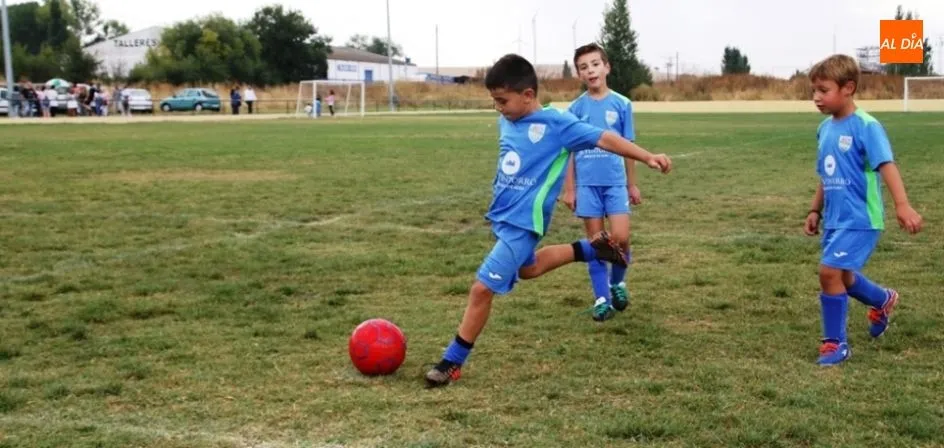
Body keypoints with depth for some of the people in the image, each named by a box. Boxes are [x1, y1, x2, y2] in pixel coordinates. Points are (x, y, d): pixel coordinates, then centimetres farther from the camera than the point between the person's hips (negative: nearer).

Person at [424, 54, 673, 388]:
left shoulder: (556, 123, -17)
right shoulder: (506, 121, 2)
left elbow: (603, 138, -18)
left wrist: (647, 157, -24)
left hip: (522, 223, -9)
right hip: (502, 215, 9)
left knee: (482, 288, -11)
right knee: (527, 268, 32)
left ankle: (452, 362, 2)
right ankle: (592, 248, 45)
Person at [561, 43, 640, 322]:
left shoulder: (621, 104, 2)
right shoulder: (575, 108, 2)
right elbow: (570, 151, 6)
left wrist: (632, 184, 10)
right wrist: (569, 188, 3)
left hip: (615, 182, 0)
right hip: (587, 184, 0)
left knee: (620, 238, -7)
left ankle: (618, 281, 21)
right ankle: (602, 298, 12)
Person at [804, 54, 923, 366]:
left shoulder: (866, 126, -15)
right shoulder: (825, 128, 8)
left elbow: (886, 165, -25)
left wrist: (902, 205, -35)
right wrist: (816, 211, 18)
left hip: (860, 219, -8)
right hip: (835, 219, 8)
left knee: (829, 271, -15)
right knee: (842, 275, 20)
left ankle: (835, 344, 2)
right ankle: (883, 300, 52)